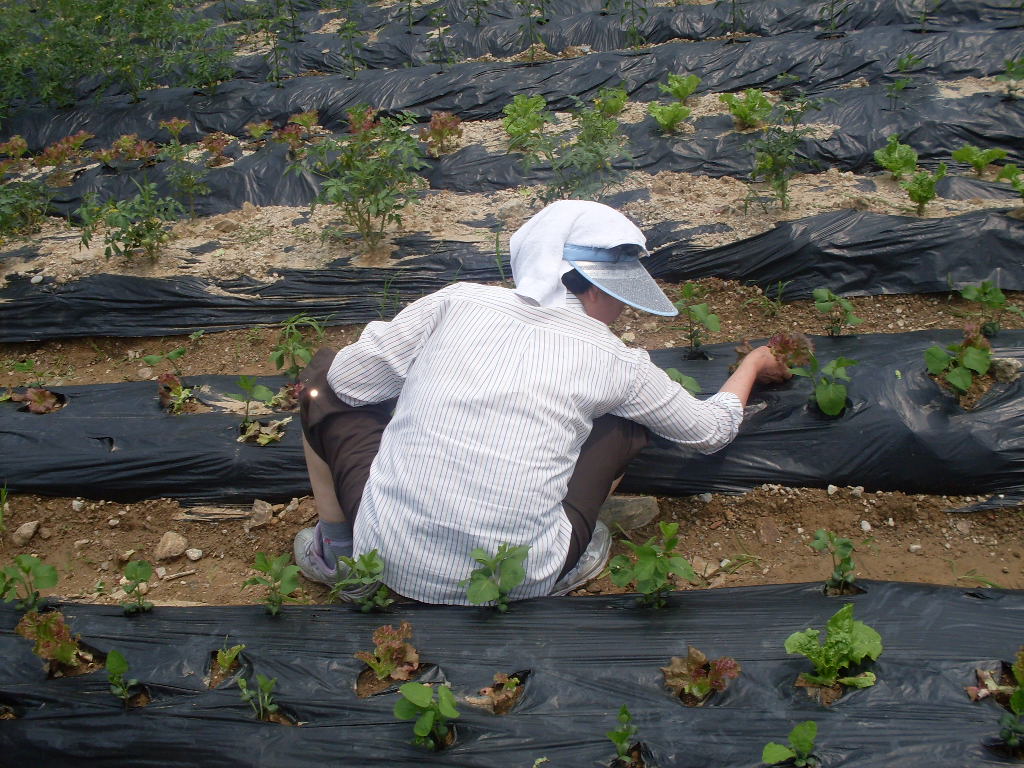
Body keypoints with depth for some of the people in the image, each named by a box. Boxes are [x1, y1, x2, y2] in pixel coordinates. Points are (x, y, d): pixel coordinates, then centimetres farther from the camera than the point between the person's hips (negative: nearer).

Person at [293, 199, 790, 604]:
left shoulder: (460, 301, 0)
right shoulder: (616, 363, 0)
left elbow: (349, 378, 3)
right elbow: (711, 429, 16)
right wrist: (753, 364, 36)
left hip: (391, 563, 0)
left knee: (324, 372, 21)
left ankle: (336, 546, 21)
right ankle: (565, 565, 14)